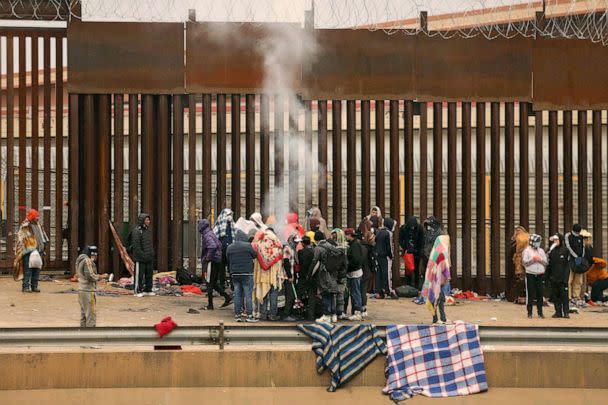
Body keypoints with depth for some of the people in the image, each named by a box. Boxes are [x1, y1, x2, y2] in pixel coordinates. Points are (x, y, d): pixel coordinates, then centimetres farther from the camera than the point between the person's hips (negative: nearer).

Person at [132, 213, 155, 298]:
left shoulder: (148, 230, 14)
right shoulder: (137, 231, -12)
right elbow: (136, 246, -17)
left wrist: (152, 254, 14)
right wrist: (143, 255, -20)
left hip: (149, 258, 8)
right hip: (140, 259, -8)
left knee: (149, 274, 10)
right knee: (139, 275, -3)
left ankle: (148, 290, 19)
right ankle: (137, 291, 3)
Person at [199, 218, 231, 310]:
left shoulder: (207, 235, -15)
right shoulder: (211, 234, 15)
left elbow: (212, 247, -30)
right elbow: (219, 245, 23)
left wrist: (208, 258, -22)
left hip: (211, 262, -9)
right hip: (217, 261, 9)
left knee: (209, 284, -2)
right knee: (214, 283, 17)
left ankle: (210, 305, 2)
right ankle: (227, 297, 11)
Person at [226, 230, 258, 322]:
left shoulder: (229, 248, 7)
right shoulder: (248, 245, -10)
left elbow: (228, 261, 14)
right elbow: (255, 255, -2)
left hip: (234, 274, 5)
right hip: (247, 273, -5)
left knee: (237, 294, 8)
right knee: (248, 294, -1)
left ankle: (237, 314, 9)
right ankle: (249, 315, -2)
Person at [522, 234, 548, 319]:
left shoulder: (541, 251, 13)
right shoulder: (527, 251, 2)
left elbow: (545, 263, 11)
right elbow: (524, 262, -5)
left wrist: (540, 259, -7)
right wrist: (533, 259, -15)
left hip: (540, 274, 3)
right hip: (530, 274, -3)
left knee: (540, 294, 2)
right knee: (530, 294, -3)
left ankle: (540, 312, 7)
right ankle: (529, 312, 3)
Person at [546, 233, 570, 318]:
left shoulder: (565, 250, -2)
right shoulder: (552, 251, 12)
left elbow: (567, 264, -6)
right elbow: (549, 264, 14)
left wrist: (565, 277, -13)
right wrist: (547, 275, 8)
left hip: (562, 277, -5)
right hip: (553, 277, 5)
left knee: (564, 295, -6)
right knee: (555, 295, 6)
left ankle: (566, 312, -1)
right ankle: (558, 312, 11)